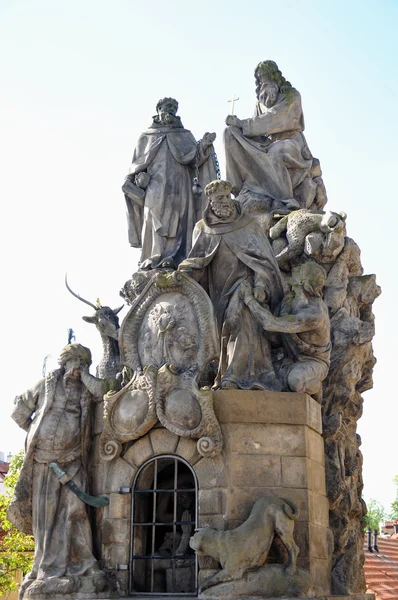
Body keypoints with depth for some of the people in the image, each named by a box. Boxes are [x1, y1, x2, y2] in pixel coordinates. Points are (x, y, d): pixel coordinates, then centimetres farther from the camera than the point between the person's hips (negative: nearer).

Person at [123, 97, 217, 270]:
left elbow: (194, 159, 7)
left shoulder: (185, 135, 20)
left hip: (179, 189, 1)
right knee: (155, 221, -13)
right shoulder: (146, 137, 19)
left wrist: (204, 146, -11)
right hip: (156, 189, 0)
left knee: (179, 222, -12)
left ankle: (174, 259, -20)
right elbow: (138, 165, 16)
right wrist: (131, 181, -1)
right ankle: (155, 259, -19)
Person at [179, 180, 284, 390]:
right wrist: (182, 274, -11)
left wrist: (260, 284, -14)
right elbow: (196, 262, 10)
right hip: (218, 290, 4)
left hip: (243, 282, -4)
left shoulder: (248, 223, 7)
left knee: (239, 318, -27)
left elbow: (262, 258, 2)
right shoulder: (202, 229, 14)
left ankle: (235, 377, -36)